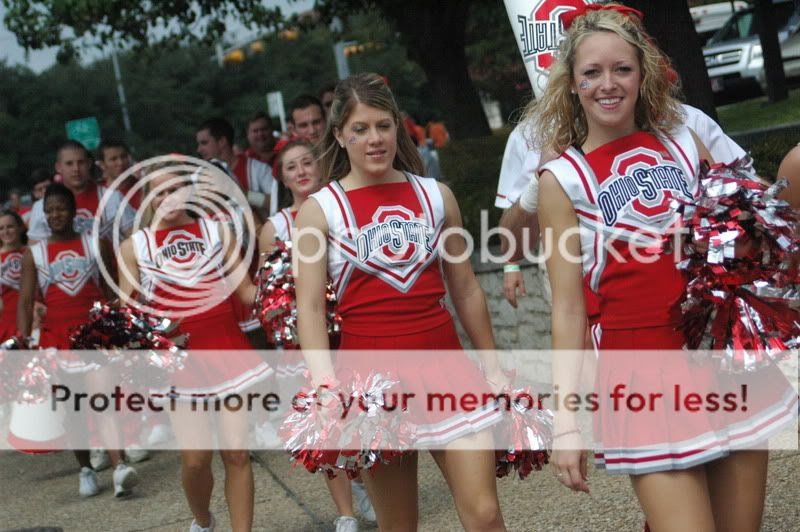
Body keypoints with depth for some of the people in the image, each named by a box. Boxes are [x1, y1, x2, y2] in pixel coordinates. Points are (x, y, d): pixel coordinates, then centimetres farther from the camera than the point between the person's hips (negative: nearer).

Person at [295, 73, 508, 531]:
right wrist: (325, 384, -20)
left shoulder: (436, 196, 8)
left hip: (445, 365, 2)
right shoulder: (320, 210, 0)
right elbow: (310, 307, -7)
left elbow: (465, 289, 14)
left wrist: (493, 365, 14)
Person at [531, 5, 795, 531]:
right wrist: (566, 419, -8)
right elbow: (568, 309, -3)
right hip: (645, 368, -4)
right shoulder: (563, 178, -1)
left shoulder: (683, 142, 8)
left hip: (727, 355, 4)